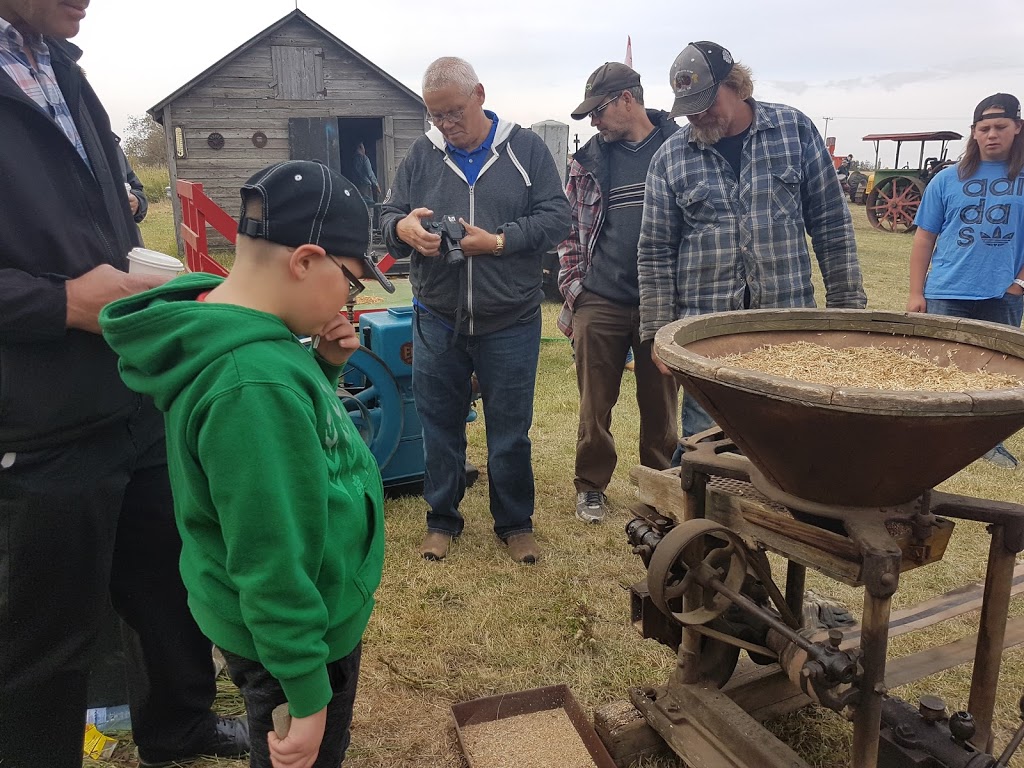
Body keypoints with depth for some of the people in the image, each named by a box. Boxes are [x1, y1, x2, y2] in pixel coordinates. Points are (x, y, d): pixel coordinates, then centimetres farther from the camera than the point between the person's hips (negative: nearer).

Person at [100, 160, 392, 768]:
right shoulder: (254, 383, -34)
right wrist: (306, 695, -20)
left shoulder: (230, 332, -4)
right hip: (294, 634, -9)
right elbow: (272, 564, -30)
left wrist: (323, 366, -5)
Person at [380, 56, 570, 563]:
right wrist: (403, 227, -17)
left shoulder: (526, 149, 0)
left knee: (510, 431, 9)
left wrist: (499, 240, -17)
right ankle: (442, 518, 30)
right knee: (439, 425, 12)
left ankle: (515, 523, 27)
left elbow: (556, 218, -4)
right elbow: (388, 214, 7)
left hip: (510, 322, -2)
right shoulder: (422, 154, 6)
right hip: (437, 320, 2)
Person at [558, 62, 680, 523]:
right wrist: (573, 287, 3)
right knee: (595, 404, 8)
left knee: (661, 405, 9)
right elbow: (569, 227, 11)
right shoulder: (588, 161, 8)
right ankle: (591, 486, 24)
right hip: (599, 303, 2)